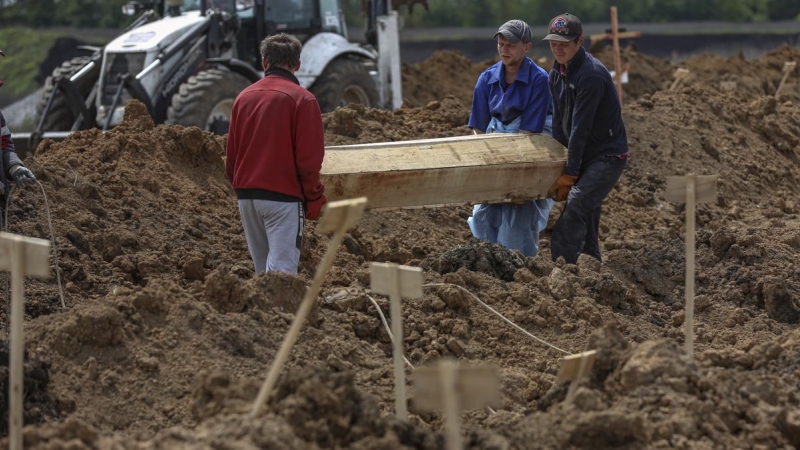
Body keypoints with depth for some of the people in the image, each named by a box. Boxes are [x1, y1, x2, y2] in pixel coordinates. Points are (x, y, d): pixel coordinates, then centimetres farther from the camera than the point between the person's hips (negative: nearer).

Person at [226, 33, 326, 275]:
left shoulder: (243, 98, 10)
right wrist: (315, 198, 0)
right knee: (281, 270, -10)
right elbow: (309, 157, -10)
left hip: (246, 197, 6)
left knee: (263, 269, 13)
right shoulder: (302, 100, -8)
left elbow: (231, 155, 13)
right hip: (284, 197, -6)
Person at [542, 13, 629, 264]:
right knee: (585, 216, 11)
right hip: (584, 157, 9)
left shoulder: (591, 74, -24)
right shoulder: (556, 74, 5)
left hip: (608, 156, -9)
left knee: (575, 206, -23)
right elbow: (559, 124, 8)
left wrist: (570, 174, -22)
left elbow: (580, 128, -24)